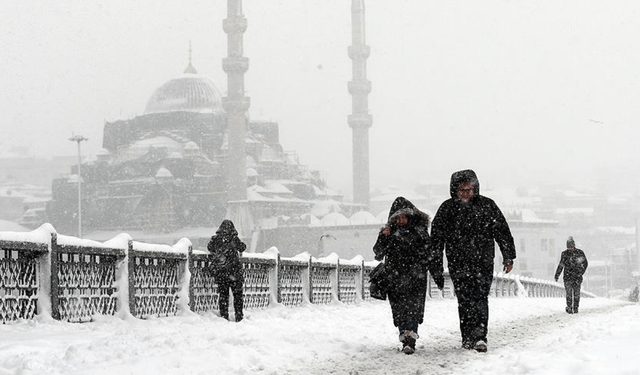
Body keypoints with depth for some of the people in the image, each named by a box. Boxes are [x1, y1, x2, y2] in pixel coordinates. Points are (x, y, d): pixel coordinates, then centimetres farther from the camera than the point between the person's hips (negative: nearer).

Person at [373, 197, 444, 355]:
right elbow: (378, 254, -2)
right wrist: (383, 238, -19)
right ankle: (405, 338, 14)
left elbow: (429, 254, 12)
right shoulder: (390, 232, 5)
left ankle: (410, 341, -20)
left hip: (416, 277, -1)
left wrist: (437, 274, 12)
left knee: (414, 307, -14)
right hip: (395, 279, 1)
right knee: (399, 310, 2)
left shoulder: (419, 230, 6)